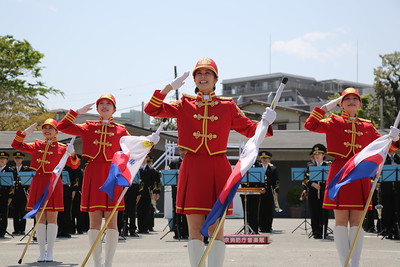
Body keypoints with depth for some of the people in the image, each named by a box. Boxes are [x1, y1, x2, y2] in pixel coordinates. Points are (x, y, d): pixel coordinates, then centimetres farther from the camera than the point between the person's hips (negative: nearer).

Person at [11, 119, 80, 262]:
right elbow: (15, 145, 14)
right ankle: (42, 252, 9)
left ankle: (50, 252, 4)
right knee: (39, 218, 3)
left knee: (52, 217, -2)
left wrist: (72, 154, -21)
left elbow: (74, 165, -2)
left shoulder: (62, 148, 2)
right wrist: (25, 132, 2)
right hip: (38, 183, 3)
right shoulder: (37, 146, 11)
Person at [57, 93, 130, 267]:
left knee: (111, 220, -2)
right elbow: (62, 127, 9)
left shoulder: (120, 130, 9)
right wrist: (78, 112, 4)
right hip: (93, 174, 0)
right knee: (94, 220, -1)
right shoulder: (88, 128, 11)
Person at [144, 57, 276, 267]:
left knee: (216, 229, -2)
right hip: (192, 169, 1)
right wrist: (169, 87, -10)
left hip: (218, 171, 0)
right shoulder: (185, 104, 8)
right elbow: (152, 109, 2)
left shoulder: (228, 106, 8)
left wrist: (265, 122, -10)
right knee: (195, 229, 1)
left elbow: (250, 130, 11)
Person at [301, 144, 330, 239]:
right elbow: (306, 179, 2)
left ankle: (324, 232, 6)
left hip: (324, 193, -1)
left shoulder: (328, 166, 7)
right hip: (313, 193, 1)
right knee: (314, 214, 0)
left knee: (324, 213, -1)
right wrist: (312, 184, -14)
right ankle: (316, 232, 6)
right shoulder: (309, 165, 10)